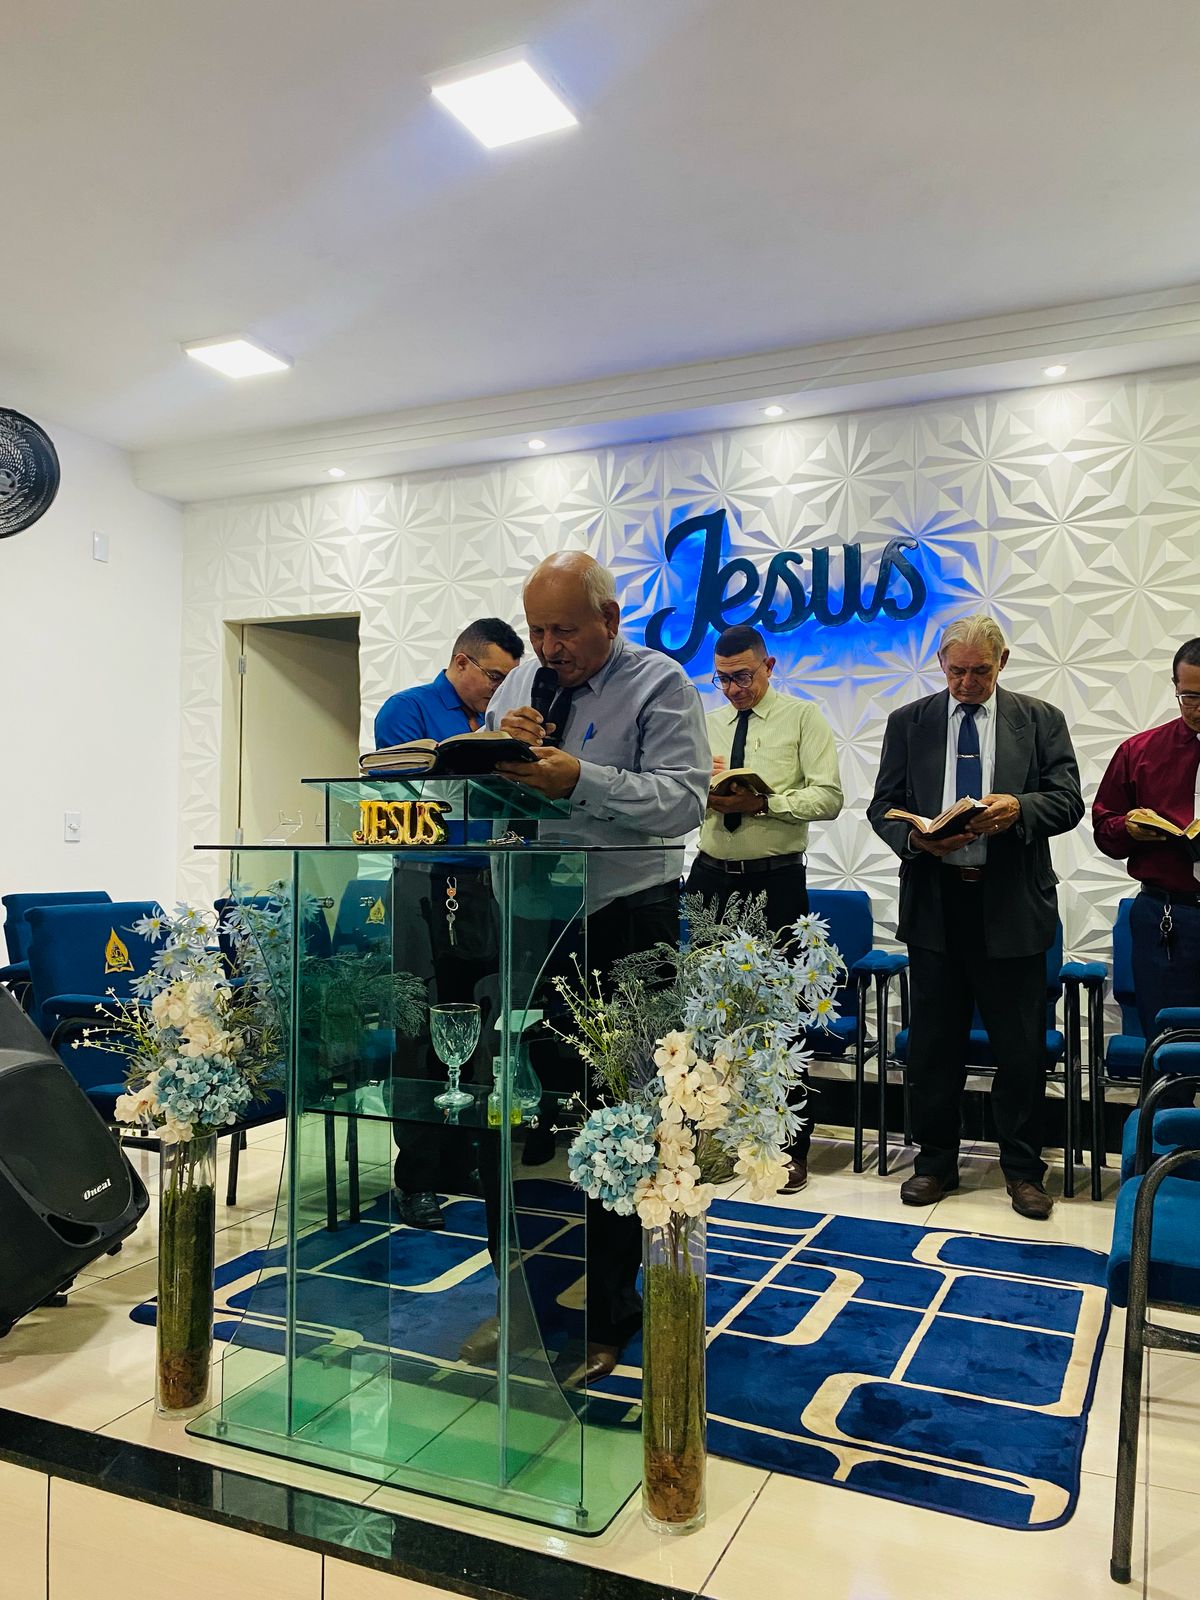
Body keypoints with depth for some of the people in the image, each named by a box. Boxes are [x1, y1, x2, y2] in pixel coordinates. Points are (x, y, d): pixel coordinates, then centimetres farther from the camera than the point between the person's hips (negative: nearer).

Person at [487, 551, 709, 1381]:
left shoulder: (660, 685, -6)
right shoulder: (521, 683, 13)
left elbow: (684, 800, -18)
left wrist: (581, 779, -28)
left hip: (623, 930, -6)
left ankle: (602, 1320, 21)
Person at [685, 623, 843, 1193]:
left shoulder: (803, 718, 0)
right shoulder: (706, 725, 14)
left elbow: (828, 798, -10)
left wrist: (764, 802, -23)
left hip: (776, 880, -4)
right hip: (711, 875, 4)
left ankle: (791, 1145, 15)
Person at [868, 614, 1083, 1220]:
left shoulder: (1041, 721, 5)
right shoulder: (908, 723, 8)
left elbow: (1068, 801, -1)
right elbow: (882, 805, 6)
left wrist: (1019, 808, -21)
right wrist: (916, 838, -14)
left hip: (1012, 906, -1)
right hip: (934, 904, 1)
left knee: (1021, 1049, 6)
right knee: (933, 1045, 10)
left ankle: (1023, 1169, 23)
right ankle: (936, 1161, 26)